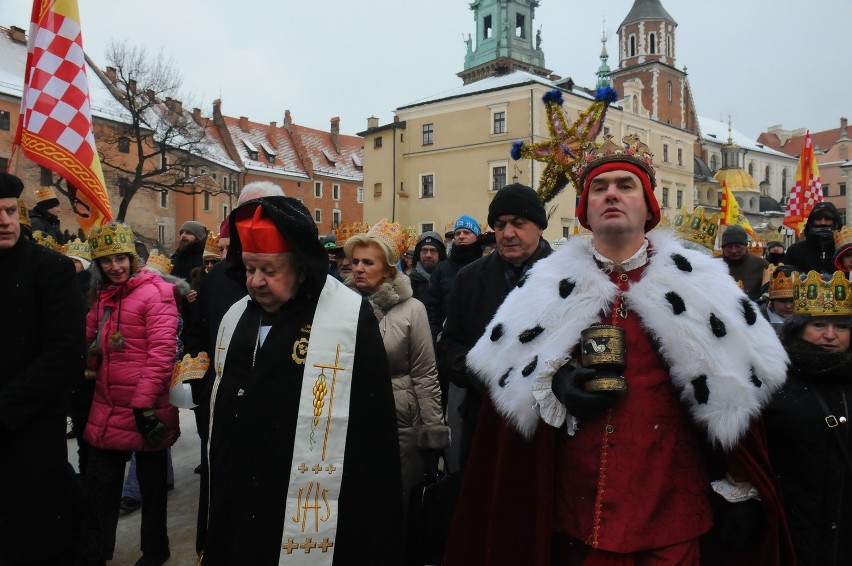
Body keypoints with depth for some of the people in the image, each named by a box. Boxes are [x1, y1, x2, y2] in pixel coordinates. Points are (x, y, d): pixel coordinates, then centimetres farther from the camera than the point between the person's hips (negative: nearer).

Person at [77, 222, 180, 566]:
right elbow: (92, 340, 22)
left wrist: (144, 404, -22)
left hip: (145, 410, -6)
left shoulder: (154, 292, -12)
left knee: (152, 484, 11)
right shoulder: (103, 295, 11)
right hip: (107, 409, 6)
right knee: (99, 485, 14)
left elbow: (161, 353, -19)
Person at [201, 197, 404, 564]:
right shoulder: (236, 317, 7)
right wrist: (211, 524, 19)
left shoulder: (351, 318, -16)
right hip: (234, 518, 6)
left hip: (311, 527, -6)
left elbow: (373, 438, -14)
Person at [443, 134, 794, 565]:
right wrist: (553, 382, -11)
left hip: (672, 508, -1)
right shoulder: (550, 288, 4)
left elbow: (734, 398, 1)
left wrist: (742, 492, -1)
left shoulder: (697, 285, 0)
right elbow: (506, 372, 8)